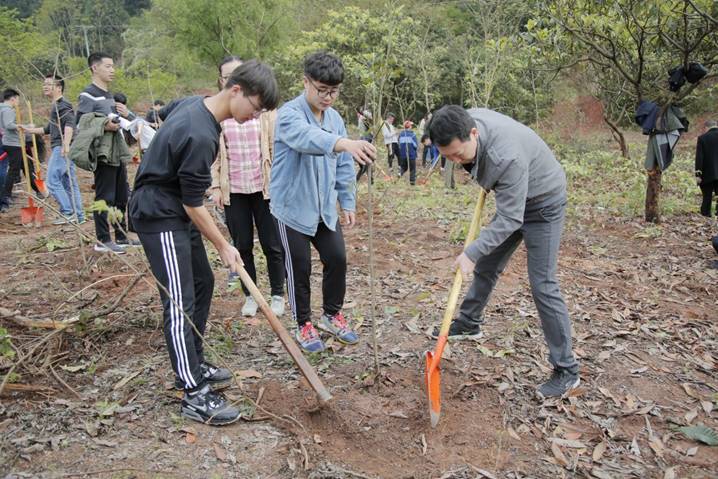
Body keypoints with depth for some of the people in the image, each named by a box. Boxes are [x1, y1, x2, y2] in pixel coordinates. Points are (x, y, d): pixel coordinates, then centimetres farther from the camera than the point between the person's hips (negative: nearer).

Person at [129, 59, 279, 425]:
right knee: (180, 302, -10)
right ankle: (194, 395, -4)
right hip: (159, 217, -10)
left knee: (203, 283, 15)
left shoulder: (198, 105, 2)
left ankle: (195, 363, 28)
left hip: (177, 211, 10)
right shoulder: (201, 136, -28)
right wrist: (224, 247, -11)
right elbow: (193, 204, -22)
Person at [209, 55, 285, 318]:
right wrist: (215, 186, 0)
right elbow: (213, 152, 5)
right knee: (242, 246, 9)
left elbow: (277, 146, 0)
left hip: (264, 187, -1)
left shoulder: (265, 106, 0)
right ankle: (250, 295, 25)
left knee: (272, 245, 6)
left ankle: (278, 294, 22)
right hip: (233, 190, 1)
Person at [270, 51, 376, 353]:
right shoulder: (290, 114, -18)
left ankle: (332, 316, 29)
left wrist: (347, 203, 9)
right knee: (300, 268, 3)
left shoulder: (335, 118, 5)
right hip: (293, 207, -6)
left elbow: (343, 166, 11)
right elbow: (308, 137, -43)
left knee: (337, 259, 8)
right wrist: (343, 143, -60)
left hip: (325, 208, 6)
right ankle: (304, 325, 23)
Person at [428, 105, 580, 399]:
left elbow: (509, 220, -33)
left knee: (542, 285, -10)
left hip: (543, 203, -8)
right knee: (487, 266, 17)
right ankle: (468, 324, 37)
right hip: (511, 198, 8)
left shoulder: (507, 157, -41)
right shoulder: (465, 122, -16)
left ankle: (566, 371, 1)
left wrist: (472, 253, -33)